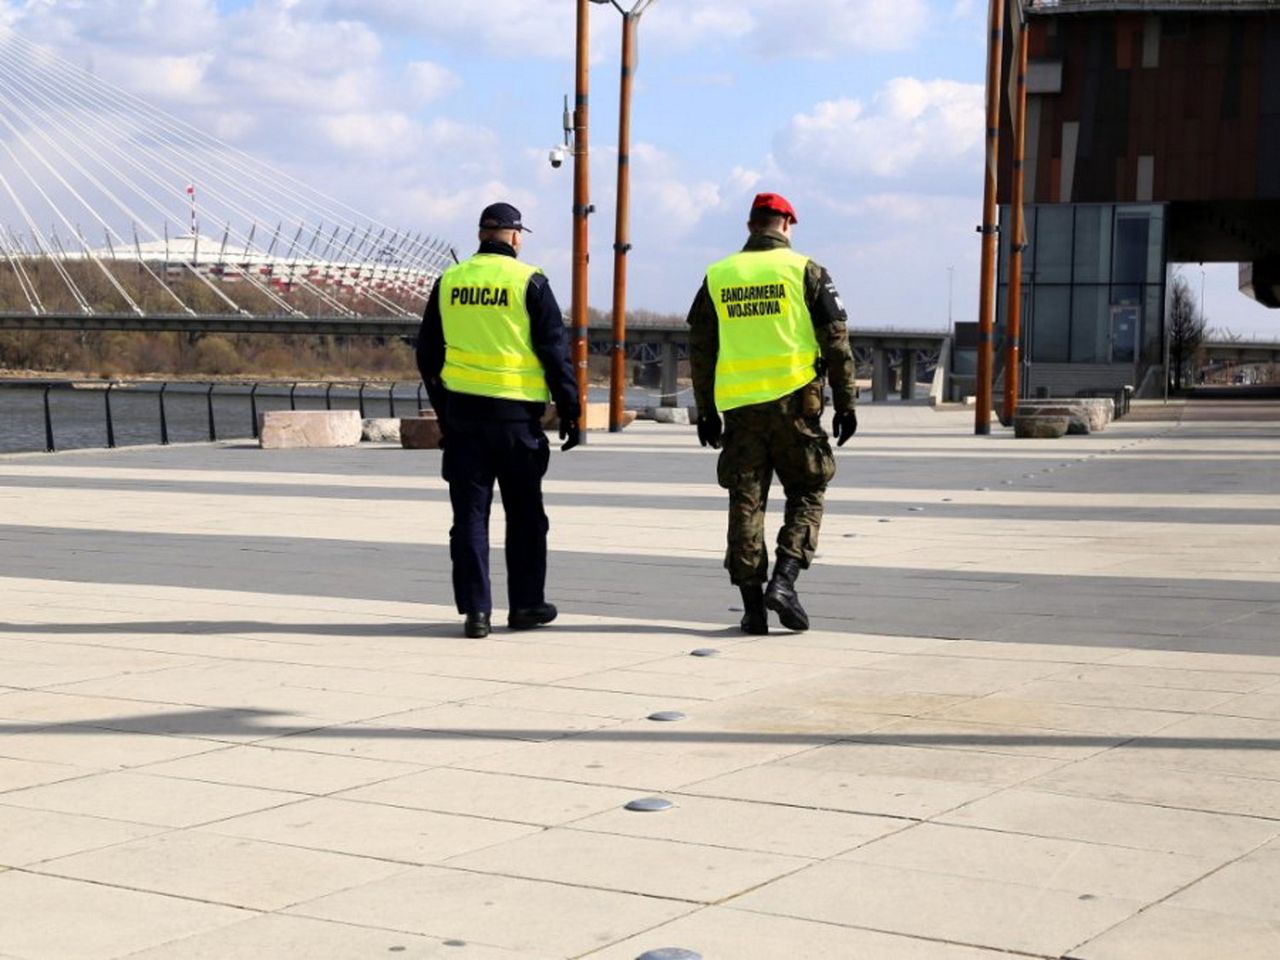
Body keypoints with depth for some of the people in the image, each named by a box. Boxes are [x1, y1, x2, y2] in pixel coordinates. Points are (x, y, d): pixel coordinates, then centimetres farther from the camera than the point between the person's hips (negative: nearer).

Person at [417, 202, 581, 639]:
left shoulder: (448, 282, 7)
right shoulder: (529, 281, -5)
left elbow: (428, 354, 13)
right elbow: (555, 351, -7)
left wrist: (443, 409, 24)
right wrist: (569, 411, 0)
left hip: (462, 411, 3)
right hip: (516, 414, -3)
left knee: (470, 514, 5)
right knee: (524, 513, 10)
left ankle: (475, 610, 1)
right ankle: (526, 604, 16)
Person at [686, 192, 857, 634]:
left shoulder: (717, 277, 10)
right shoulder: (804, 271, 0)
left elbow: (700, 349, 12)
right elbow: (836, 343, -2)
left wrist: (706, 411, 18)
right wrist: (845, 404, 3)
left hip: (738, 407, 3)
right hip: (793, 401, -3)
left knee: (746, 502, 7)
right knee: (806, 495, 10)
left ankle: (752, 604, 5)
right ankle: (783, 581, -8)